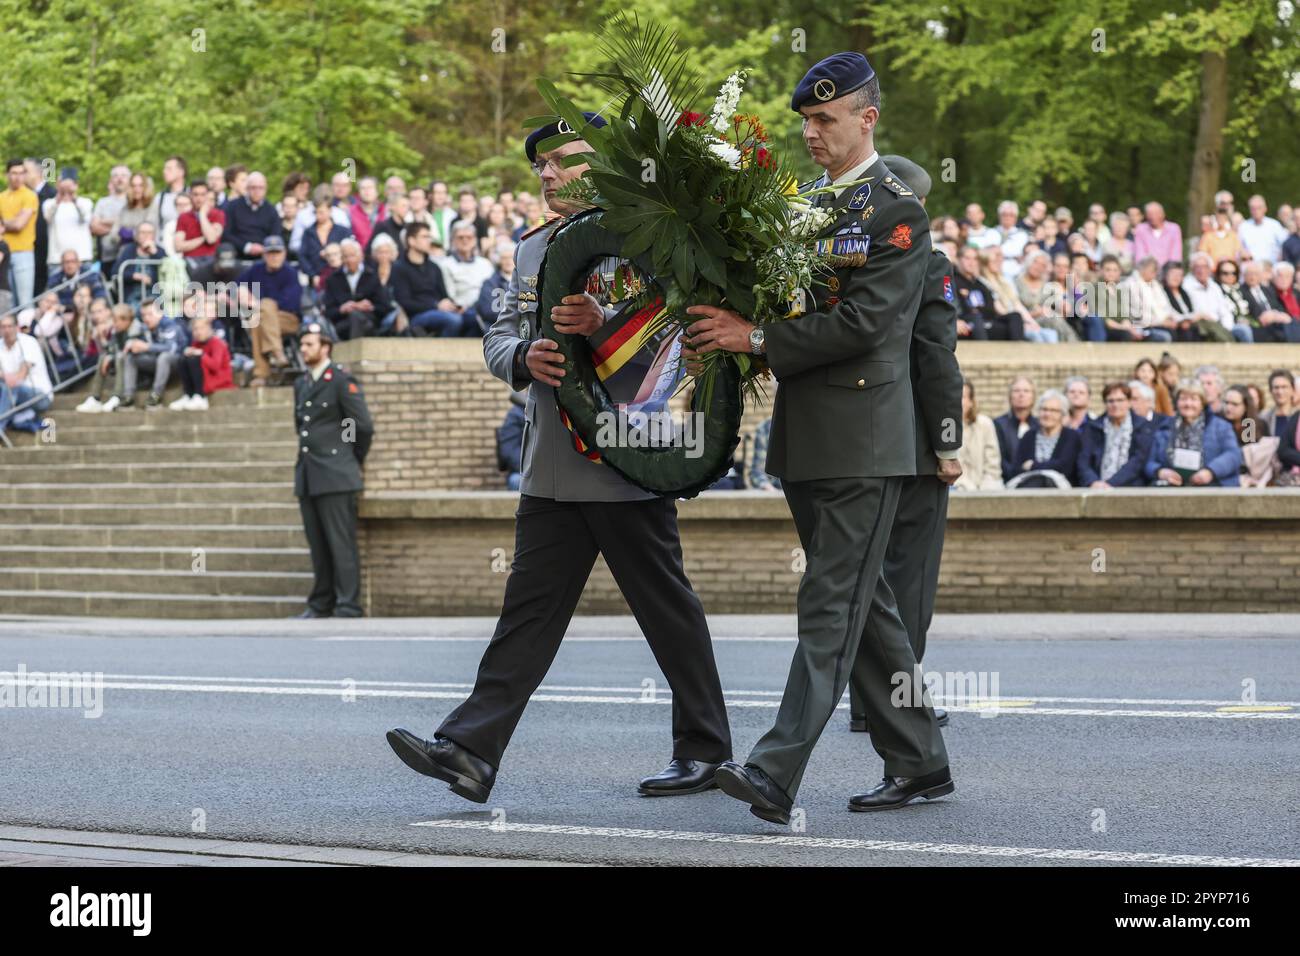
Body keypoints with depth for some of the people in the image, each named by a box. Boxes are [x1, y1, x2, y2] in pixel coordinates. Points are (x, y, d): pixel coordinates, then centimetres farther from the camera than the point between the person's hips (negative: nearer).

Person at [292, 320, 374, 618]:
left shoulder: (342, 381, -7)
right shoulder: (301, 384, 16)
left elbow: (364, 427, -6)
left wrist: (353, 461, 4)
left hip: (335, 477, -7)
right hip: (308, 477, 7)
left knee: (341, 543, -8)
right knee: (318, 545, 9)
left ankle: (348, 606, -8)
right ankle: (321, 604, 13)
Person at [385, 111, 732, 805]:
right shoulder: (534, 249, 17)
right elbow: (498, 338, 13)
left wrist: (606, 324, -29)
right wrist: (525, 357, -11)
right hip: (551, 469, 6)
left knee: (668, 610, 3)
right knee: (529, 609, 2)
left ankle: (705, 751, 14)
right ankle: (471, 751, -5)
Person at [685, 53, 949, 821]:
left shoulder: (899, 211, -9)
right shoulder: (807, 204, 15)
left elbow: (862, 322, -17)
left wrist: (758, 338, -18)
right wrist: (727, 331, -1)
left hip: (863, 440, -8)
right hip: (805, 438, 8)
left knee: (833, 606, -11)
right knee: (865, 604, 12)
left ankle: (777, 776, -20)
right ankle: (920, 763, 20)